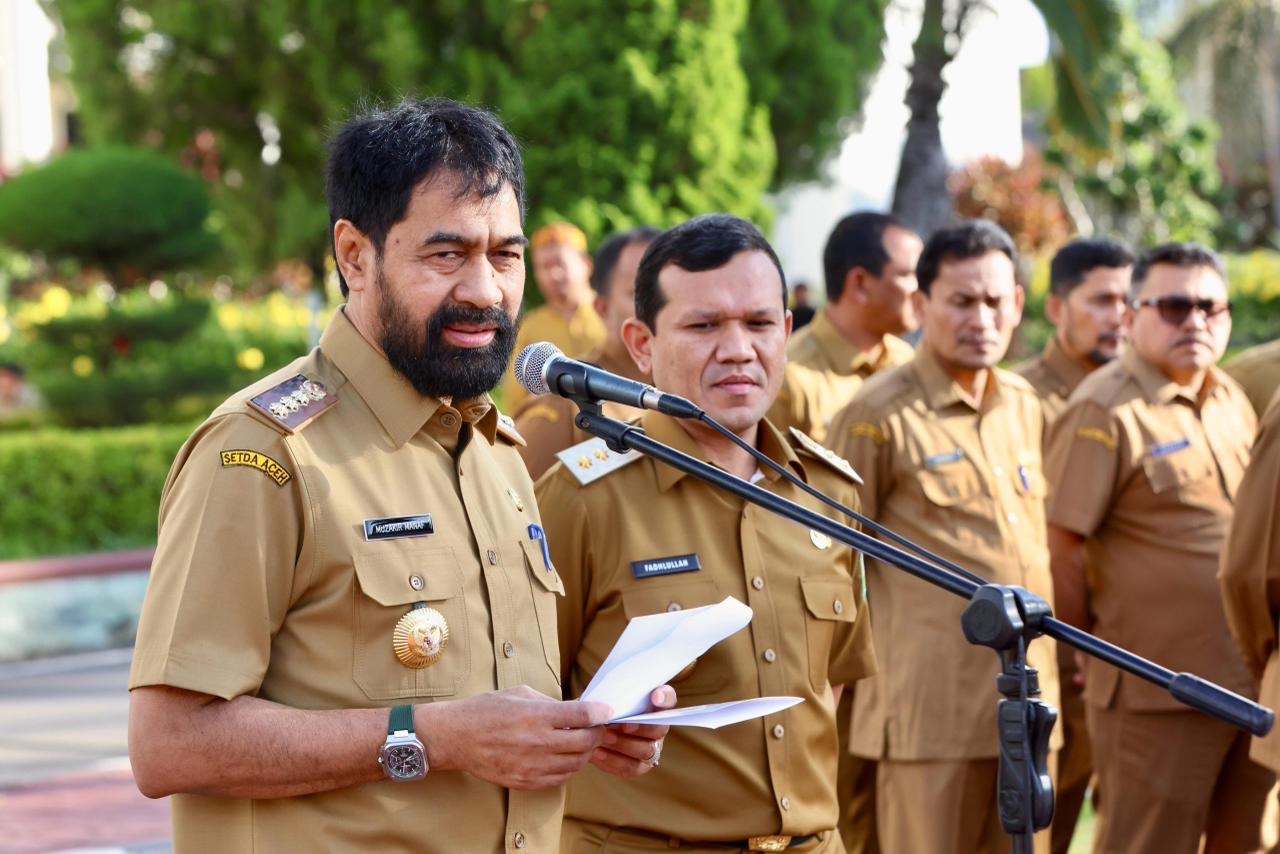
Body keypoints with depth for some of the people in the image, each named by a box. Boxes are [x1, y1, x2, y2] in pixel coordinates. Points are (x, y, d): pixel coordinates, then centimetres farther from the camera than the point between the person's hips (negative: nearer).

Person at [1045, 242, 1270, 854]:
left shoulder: (1232, 400, 12)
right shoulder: (1104, 412, -12)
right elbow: (1062, 545, -13)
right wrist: (1093, 652, -5)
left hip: (1250, 682, 7)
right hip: (1158, 685, -7)